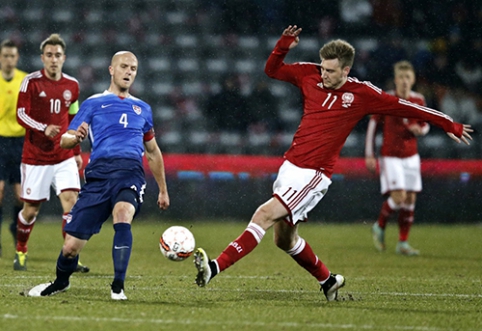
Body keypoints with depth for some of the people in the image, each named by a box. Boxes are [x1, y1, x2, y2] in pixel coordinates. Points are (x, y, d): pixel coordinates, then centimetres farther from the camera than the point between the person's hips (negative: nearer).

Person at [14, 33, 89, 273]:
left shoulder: (72, 85, 7)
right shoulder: (31, 82, -7)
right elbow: (21, 114, -13)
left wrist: (77, 152, 19)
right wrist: (44, 129, -30)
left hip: (64, 157, 3)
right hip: (35, 157, -3)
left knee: (71, 200, -13)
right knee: (31, 209, 3)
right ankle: (20, 252, 28)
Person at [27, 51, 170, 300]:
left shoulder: (142, 109, 24)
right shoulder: (93, 104, 15)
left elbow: (153, 151, 33)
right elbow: (65, 141, 6)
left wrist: (163, 190, 32)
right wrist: (76, 137, -17)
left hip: (130, 172, 1)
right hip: (99, 174, -1)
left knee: (123, 214, -34)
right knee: (72, 245, -4)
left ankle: (118, 286, -26)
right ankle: (61, 282, 29)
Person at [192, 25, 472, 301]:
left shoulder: (361, 94, -6)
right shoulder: (310, 75, 5)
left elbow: (405, 107, 1)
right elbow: (272, 70, 17)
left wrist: (449, 125, 5)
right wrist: (283, 47, -4)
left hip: (314, 175, -7)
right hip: (290, 165, 7)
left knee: (265, 215, -22)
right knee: (285, 239, 16)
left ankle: (216, 267, -29)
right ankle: (328, 280, 37)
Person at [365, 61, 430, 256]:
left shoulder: (419, 100, 3)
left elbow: (425, 125, 15)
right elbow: (372, 125, -3)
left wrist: (420, 130, -11)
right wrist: (369, 155, -5)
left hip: (411, 156, 4)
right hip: (390, 156, -4)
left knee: (410, 199, 2)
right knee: (398, 197, -16)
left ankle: (403, 243, 11)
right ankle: (379, 227, 11)